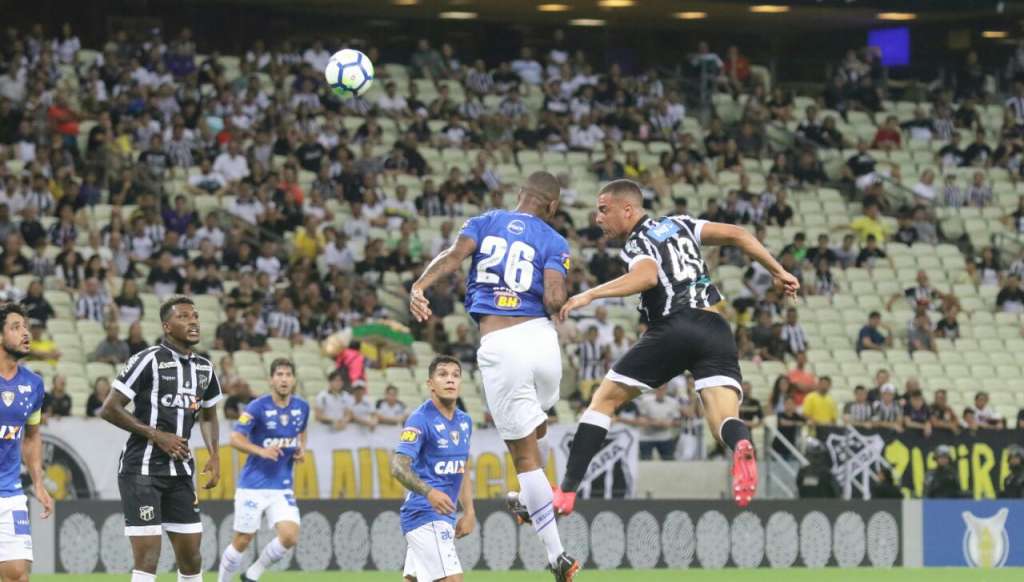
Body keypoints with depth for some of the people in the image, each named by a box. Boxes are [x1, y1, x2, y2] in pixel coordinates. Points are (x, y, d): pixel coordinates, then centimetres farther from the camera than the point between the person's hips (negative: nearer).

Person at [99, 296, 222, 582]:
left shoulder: (204, 368, 11)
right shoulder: (149, 360, -11)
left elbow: (208, 416, 27)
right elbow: (109, 409, -11)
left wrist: (214, 456, 11)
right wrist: (156, 435, -14)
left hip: (181, 471, 7)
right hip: (142, 470, -7)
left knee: (191, 555, 8)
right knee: (147, 556, -11)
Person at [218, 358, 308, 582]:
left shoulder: (301, 407, 3)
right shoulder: (258, 407, -12)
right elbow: (235, 438, -13)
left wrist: (302, 449, 3)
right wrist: (261, 451, -28)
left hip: (282, 487, 4)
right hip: (253, 485, -4)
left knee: (290, 537, -13)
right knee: (242, 542, 1)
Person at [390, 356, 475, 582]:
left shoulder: (464, 422, 13)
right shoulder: (421, 419, -12)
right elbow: (398, 466, -21)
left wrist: (469, 512, 17)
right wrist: (429, 492, -36)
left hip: (444, 516, 8)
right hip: (425, 514, -8)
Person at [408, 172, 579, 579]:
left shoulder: (485, 222, 13)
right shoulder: (553, 243, 8)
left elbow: (454, 254, -8)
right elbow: (553, 299, -8)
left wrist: (419, 287, -20)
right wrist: (559, 305, 14)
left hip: (498, 347, 0)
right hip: (539, 334, 0)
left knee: (524, 453, 4)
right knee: (537, 429, 31)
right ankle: (529, 500, 53)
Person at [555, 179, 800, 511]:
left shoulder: (636, 244, 3)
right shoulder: (679, 225, 21)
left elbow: (647, 276, -20)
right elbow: (736, 235, 13)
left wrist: (591, 295, -21)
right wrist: (778, 272, 19)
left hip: (673, 329, -5)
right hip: (715, 330, 5)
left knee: (604, 400, 10)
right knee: (724, 423, -7)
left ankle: (567, 491, 6)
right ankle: (741, 446, -45)